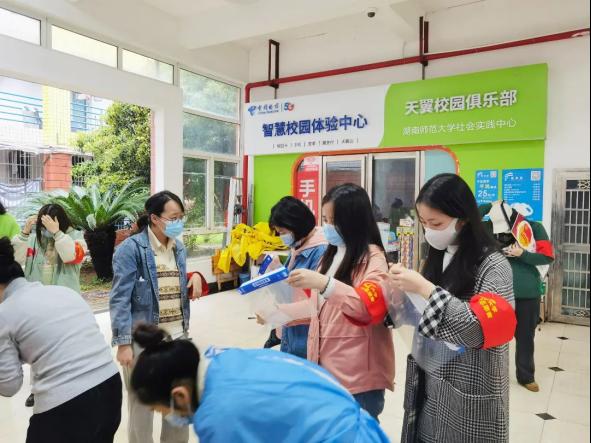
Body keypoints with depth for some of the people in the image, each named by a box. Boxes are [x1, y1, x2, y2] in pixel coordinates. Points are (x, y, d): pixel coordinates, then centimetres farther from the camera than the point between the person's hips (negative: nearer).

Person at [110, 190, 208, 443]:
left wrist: (195, 278, -1)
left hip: (177, 337, 6)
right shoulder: (131, 248, -11)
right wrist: (123, 343, -17)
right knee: (142, 405, 10)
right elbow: (120, 299, -13)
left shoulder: (179, 248, 9)